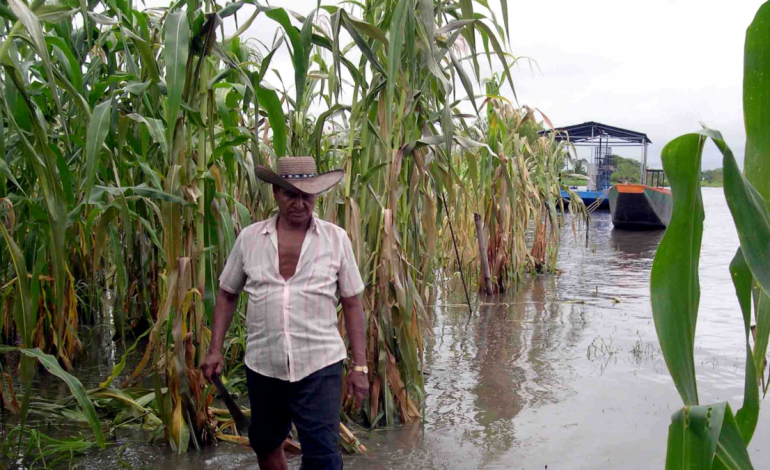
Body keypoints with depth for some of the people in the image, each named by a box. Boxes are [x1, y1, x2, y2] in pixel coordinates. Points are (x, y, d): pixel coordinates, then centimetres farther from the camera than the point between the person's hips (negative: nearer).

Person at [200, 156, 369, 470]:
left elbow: (352, 304, 0)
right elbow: (227, 294, 10)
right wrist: (215, 350, 2)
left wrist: (359, 365, -3)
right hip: (262, 365, 3)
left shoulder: (336, 238, -3)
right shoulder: (249, 238, 1)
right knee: (266, 444, 20)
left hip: (320, 366, -2)